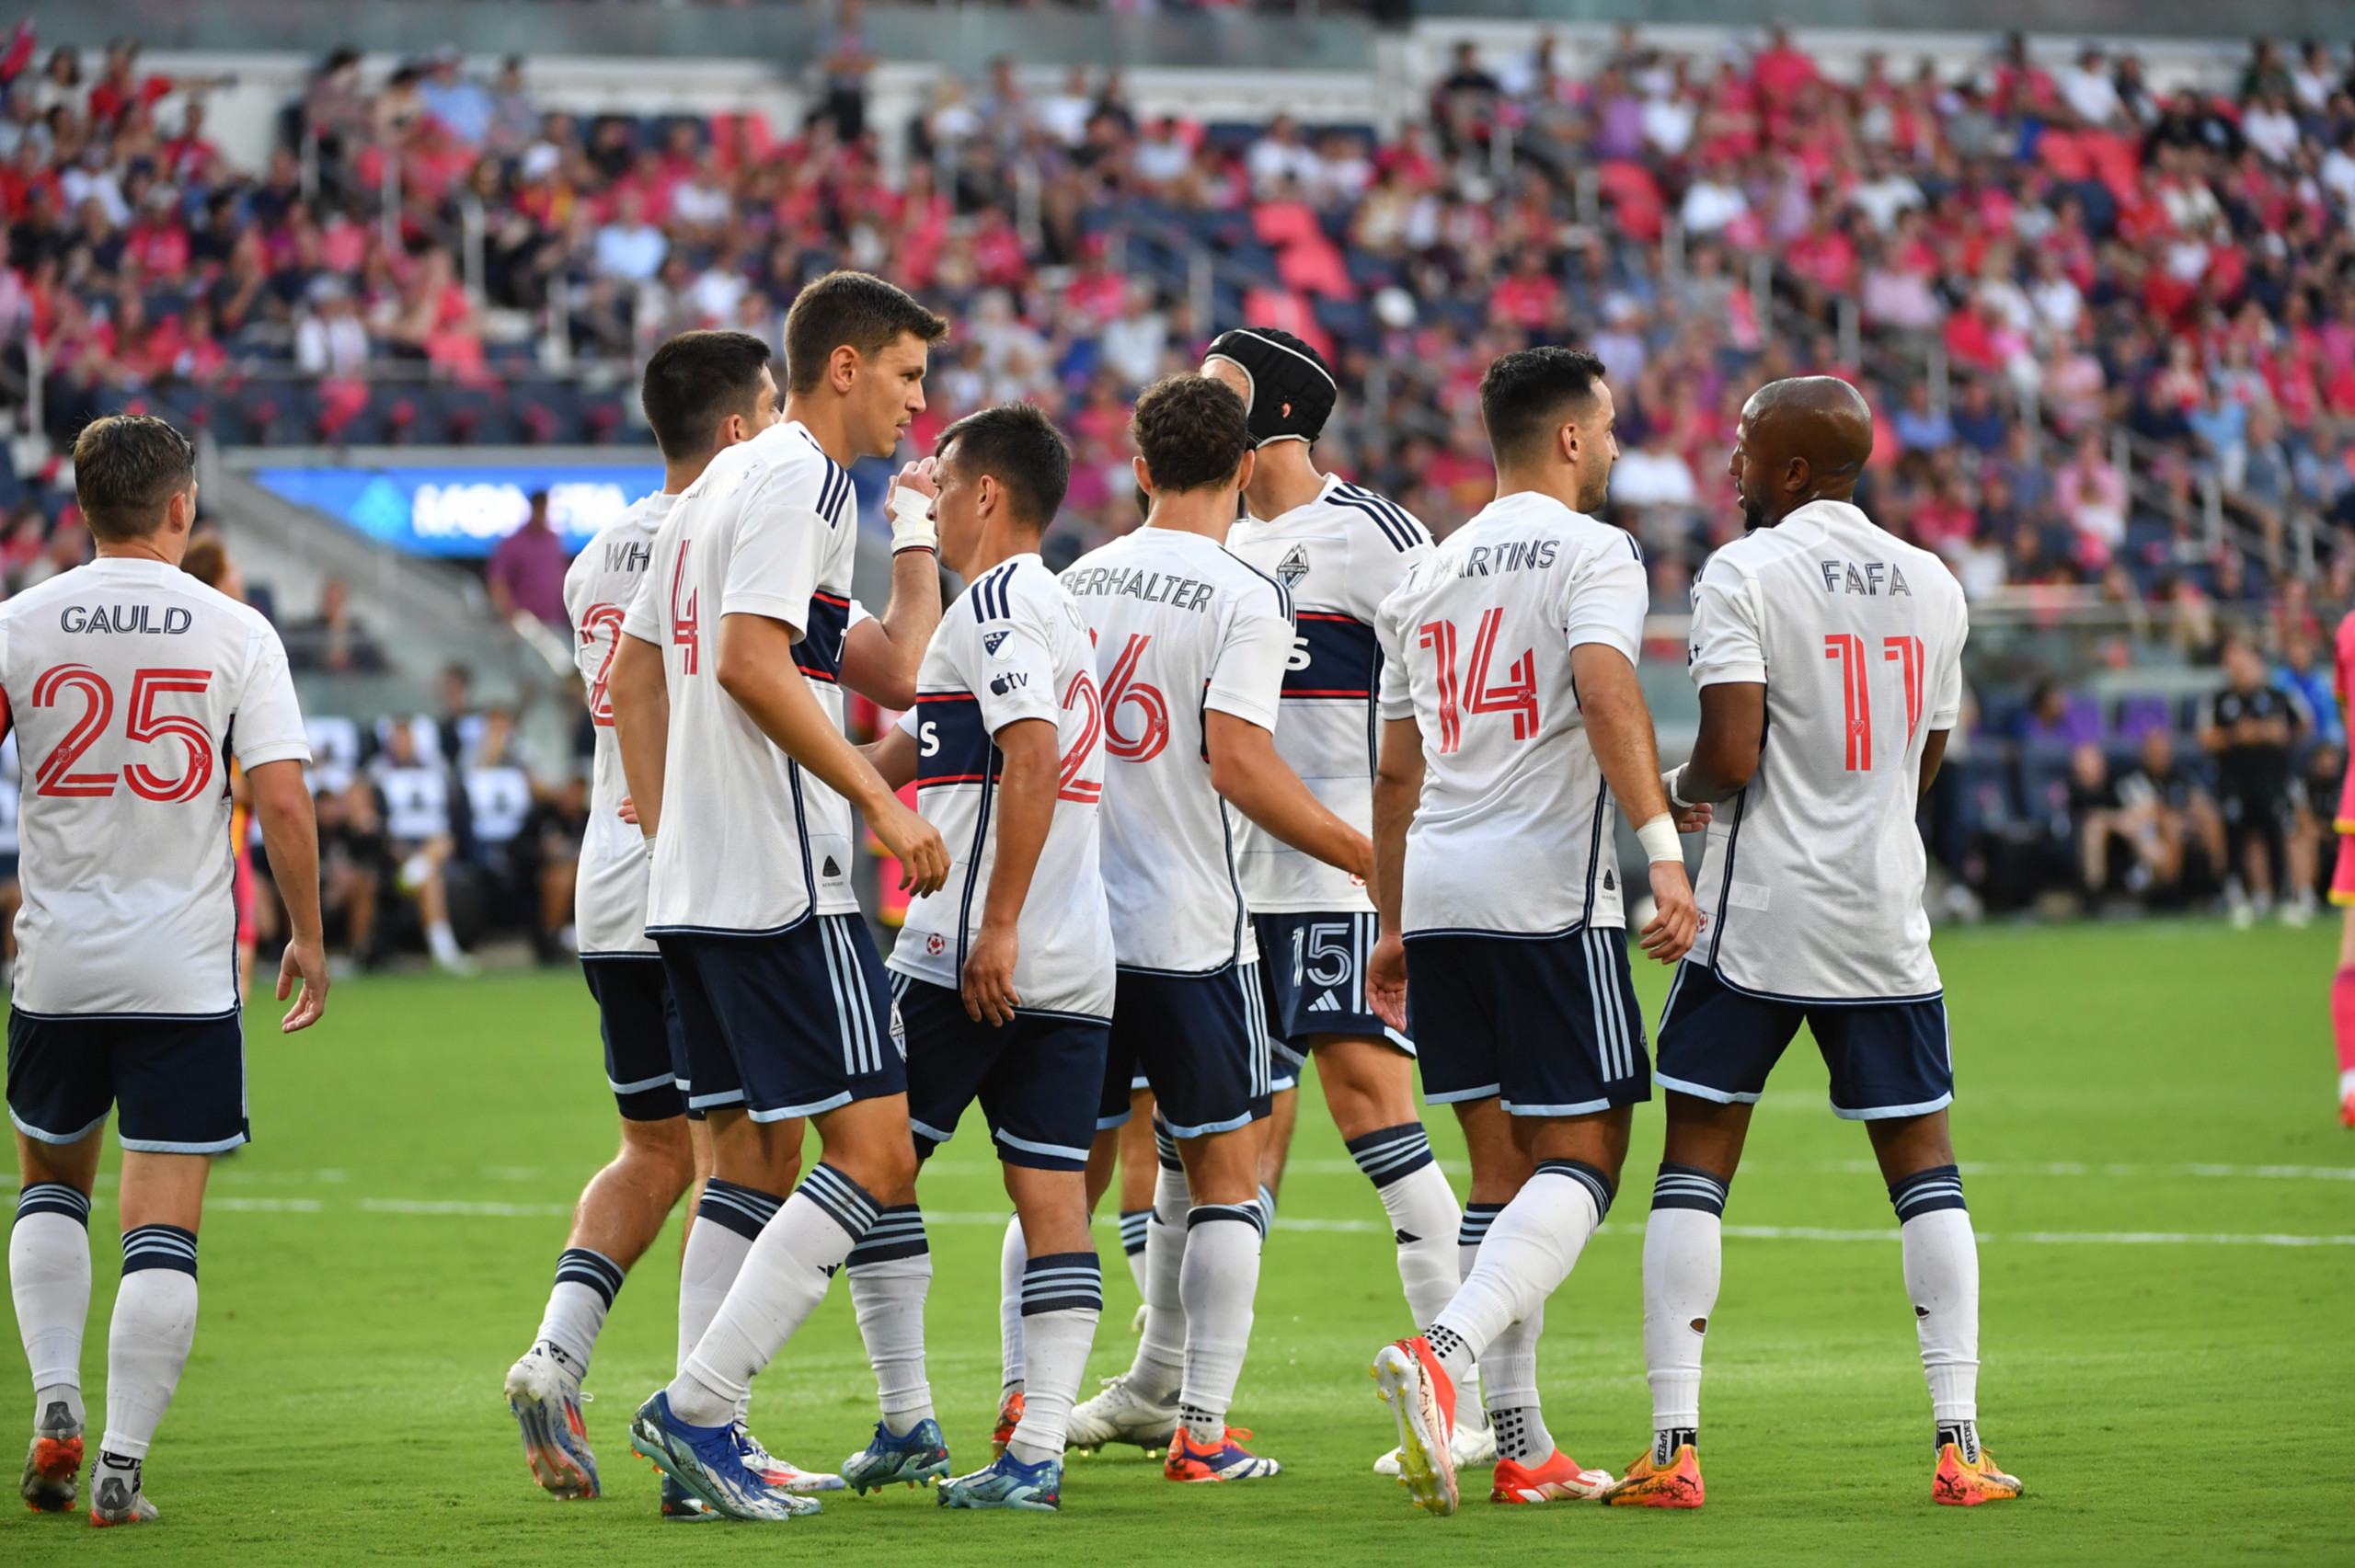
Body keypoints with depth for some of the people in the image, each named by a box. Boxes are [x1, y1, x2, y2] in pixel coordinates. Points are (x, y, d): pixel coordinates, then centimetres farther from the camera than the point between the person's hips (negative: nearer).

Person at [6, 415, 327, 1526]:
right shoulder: (235, 633, -3)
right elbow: (282, 803, -7)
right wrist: (308, 938, 5)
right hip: (185, 969, -2)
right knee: (162, 1223, 0)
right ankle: (121, 1465, -5)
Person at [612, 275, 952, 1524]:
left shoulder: (718, 485, 19)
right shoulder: (798, 483, -10)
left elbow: (634, 671, 22)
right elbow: (752, 664, -22)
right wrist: (881, 801, -19)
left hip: (693, 887, 10)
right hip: (784, 882, -10)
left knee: (756, 1159, 13)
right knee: (873, 1150, -9)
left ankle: (703, 1449, 9)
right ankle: (696, 1407, -13)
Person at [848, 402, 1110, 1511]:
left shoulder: (996, 603, -7)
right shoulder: (1056, 611, 22)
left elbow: (1031, 763, -21)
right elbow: (897, 761, 27)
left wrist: (995, 927, -22)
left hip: (971, 959, -8)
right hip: (1079, 963, 8)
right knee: (1053, 1196, 2)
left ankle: (907, 1421, 4)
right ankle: (1038, 1449, -3)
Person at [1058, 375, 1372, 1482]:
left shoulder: (1079, 581, 7)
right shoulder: (1244, 599, -10)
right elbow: (1239, 765, -18)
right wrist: (1366, 857, -9)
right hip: (1190, 926, -5)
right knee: (1221, 1177, 4)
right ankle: (1194, 1423, 0)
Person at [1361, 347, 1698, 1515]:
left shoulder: (1426, 575, 19)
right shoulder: (1591, 553, -3)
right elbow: (1605, 694, -21)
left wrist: (1394, 926, 30)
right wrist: (1663, 847, -27)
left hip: (1436, 893, 7)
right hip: (1548, 892, -7)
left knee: (1505, 1163, 11)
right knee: (1581, 1157, -5)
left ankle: (1521, 1448, 8)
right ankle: (1444, 1353, -28)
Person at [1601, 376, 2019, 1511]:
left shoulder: (1743, 576, -10)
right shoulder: (1933, 586, 8)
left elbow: (1730, 758, -18)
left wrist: (1676, 789, 3)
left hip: (1757, 915, -4)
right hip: (1884, 917, 4)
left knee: (1696, 1162, 4)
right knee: (1922, 1161, 10)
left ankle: (1674, 1445, -2)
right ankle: (1959, 1444, 3)